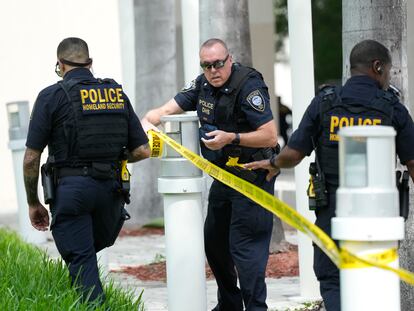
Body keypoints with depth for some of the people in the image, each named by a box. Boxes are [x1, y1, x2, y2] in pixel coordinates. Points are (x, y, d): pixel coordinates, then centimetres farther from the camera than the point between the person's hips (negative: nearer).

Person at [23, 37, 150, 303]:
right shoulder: (117, 94, 10)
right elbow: (142, 151, 8)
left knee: (81, 263, -1)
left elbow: (31, 158, -4)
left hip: (71, 188, -4)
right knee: (90, 251, 24)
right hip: (111, 190, 4)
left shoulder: (52, 96, -3)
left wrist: (33, 203, 8)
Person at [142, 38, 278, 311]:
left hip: (252, 176, -9)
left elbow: (270, 136, -25)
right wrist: (149, 119, -14)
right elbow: (169, 109, 7)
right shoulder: (203, 85, 4)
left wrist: (232, 138, -33)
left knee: (244, 246, -12)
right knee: (214, 242, 17)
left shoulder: (248, 86, -20)